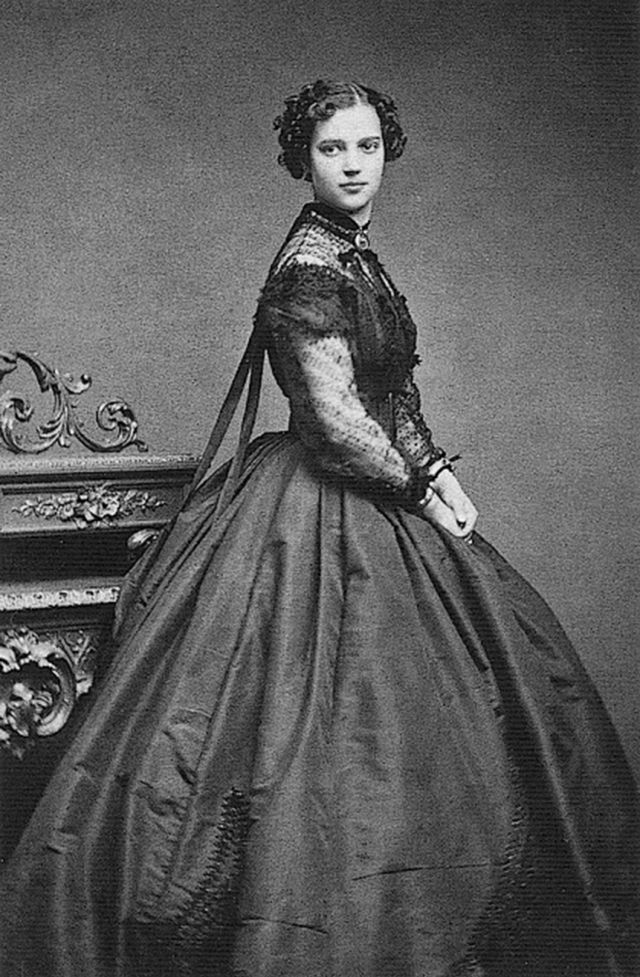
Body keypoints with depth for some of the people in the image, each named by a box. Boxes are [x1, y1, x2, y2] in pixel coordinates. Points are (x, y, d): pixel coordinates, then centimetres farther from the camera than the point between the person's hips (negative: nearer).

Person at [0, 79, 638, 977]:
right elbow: (335, 420, -21)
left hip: (372, 504, 10)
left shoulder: (355, 258, 13)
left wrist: (437, 470, 5)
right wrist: (421, 490, -10)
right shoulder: (311, 268, -17)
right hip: (327, 521, -10)